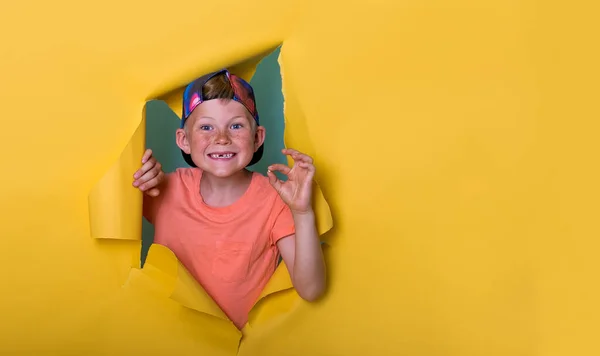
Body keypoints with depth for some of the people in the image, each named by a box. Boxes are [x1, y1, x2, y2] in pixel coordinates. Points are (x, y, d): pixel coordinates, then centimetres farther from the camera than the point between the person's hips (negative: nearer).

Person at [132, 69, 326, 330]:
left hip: (244, 339, 0)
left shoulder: (274, 199, -11)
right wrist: (126, 180, -12)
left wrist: (303, 213, -30)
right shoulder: (168, 188, -4)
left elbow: (310, 290, -17)